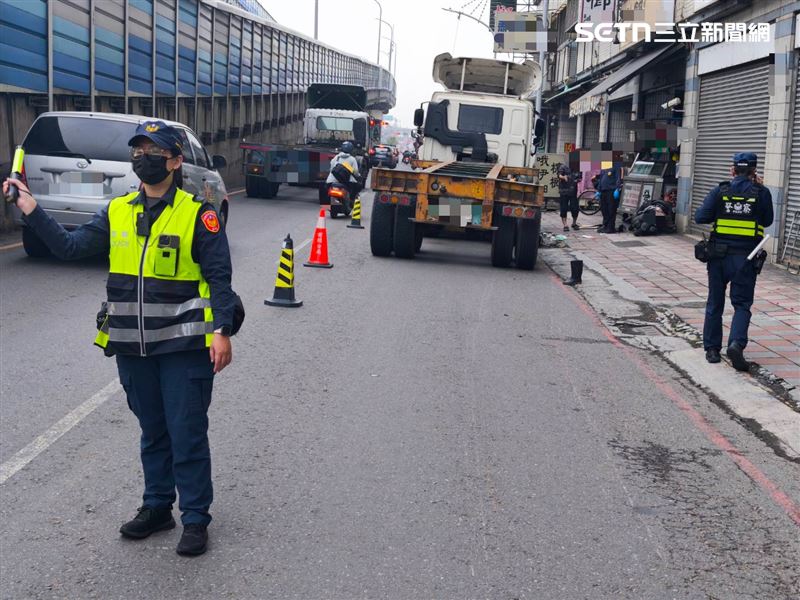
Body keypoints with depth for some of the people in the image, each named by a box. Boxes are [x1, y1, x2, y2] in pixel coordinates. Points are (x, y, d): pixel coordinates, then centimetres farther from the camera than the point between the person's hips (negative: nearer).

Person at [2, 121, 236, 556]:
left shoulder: (197, 214, -7)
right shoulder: (117, 212, 7)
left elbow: (219, 278, -7)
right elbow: (70, 246, 1)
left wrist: (222, 331, -15)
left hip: (183, 345, -5)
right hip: (132, 346, 5)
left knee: (187, 434, 1)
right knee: (152, 431, 17)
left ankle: (195, 519, 13)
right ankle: (157, 507, 31)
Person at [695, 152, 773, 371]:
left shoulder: (720, 191, -2)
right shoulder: (761, 193, -3)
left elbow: (700, 217, -6)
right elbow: (767, 221, 11)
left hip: (719, 255, 1)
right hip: (745, 257, -1)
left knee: (715, 303, 13)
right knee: (742, 304, 4)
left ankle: (712, 348, 17)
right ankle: (736, 344, -18)